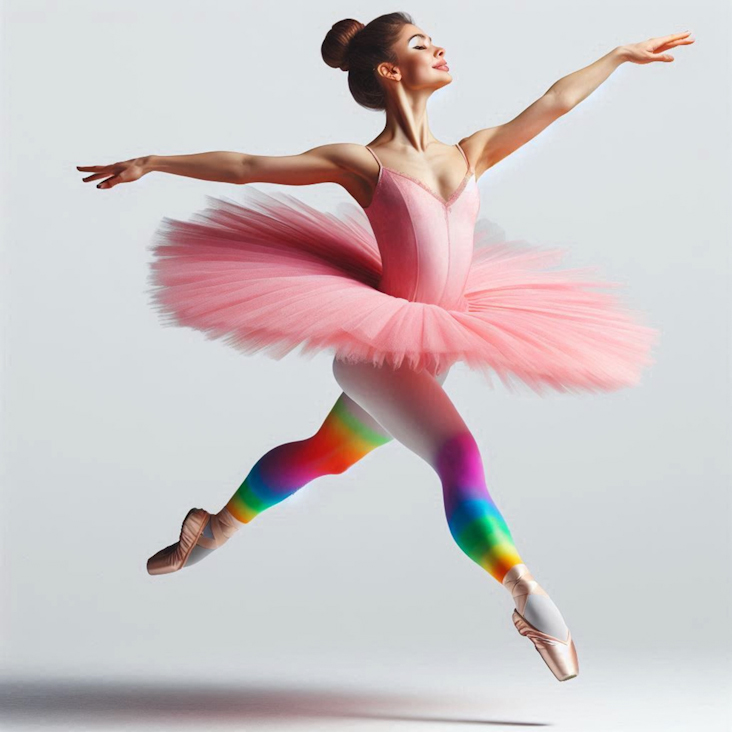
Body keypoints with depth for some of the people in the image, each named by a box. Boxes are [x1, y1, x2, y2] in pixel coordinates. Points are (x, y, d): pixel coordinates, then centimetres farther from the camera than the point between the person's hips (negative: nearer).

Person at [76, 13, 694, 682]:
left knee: (323, 453, 21)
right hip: (377, 341, -6)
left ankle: (219, 525, 41)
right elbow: (246, 166, -3)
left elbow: (555, 103, 16)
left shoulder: (469, 155, 9)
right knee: (458, 455, -24)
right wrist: (152, 163, -2)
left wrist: (623, 53, 22)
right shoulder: (363, 162, -5)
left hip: (433, 349, 7)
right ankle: (526, 593, -27)